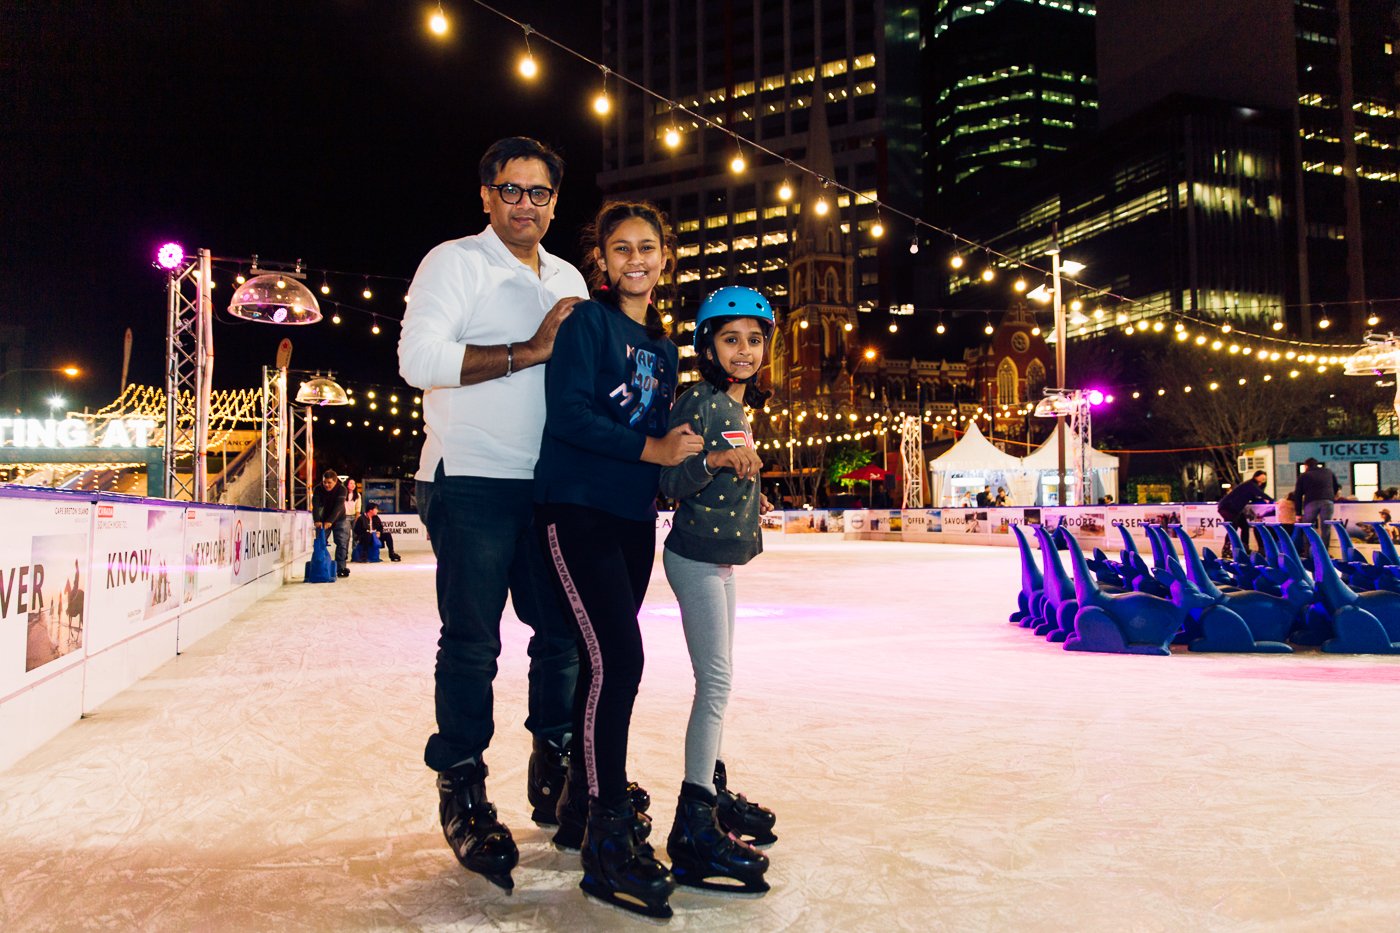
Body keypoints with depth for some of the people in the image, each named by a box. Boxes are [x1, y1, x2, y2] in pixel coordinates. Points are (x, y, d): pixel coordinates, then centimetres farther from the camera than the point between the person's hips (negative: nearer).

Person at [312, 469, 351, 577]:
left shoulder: (341, 489, -21)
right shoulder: (318, 490, -14)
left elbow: (338, 507, -31)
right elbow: (316, 506, -25)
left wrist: (330, 521, -43)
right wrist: (317, 520, -41)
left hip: (339, 520, -2)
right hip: (323, 519, 2)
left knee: (342, 543, -6)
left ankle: (341, 568, -1)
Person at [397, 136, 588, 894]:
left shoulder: (569, 281, 18)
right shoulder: (454, 262, -2)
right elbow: (419, 359, -16)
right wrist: (530, 352, -17)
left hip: (549, 484, 6)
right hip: (472, 483, -6)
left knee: (562, 631, 9)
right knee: (471, 642, -1)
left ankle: (552, 775, 26)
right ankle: (461, 793, 14)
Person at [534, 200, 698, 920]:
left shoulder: (663, 345, 18)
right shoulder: (587, 321, -4)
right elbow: (568, 414, -15)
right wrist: (648, 448, -19)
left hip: (633, 517, 8)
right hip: (578, 507, -7)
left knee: (608, 661, 11)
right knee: (618, 655, -16)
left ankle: (579, 808, 26)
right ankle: (608, 842, -7)